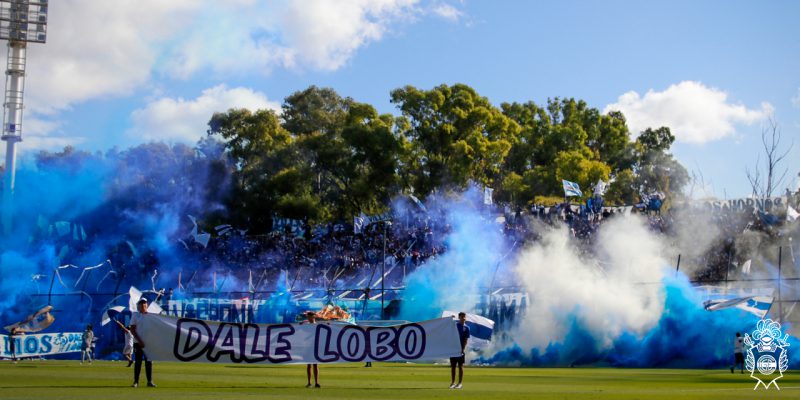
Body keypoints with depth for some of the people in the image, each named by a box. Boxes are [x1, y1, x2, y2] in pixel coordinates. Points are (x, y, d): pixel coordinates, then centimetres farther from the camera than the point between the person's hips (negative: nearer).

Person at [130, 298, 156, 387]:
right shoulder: (135, 315, 2)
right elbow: (132, 330, -5)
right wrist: (139, 340, -17)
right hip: (138, 342, -2)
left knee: (149, 362, 2)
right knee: (137, 362, -1)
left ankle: (150, 381, 5)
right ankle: (136, 382, 3)